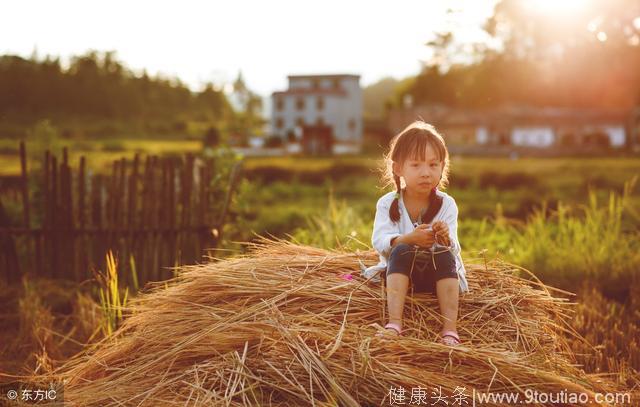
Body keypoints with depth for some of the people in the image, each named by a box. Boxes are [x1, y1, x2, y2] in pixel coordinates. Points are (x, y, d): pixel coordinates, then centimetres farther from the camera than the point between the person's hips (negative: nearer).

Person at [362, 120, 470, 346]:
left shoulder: (447, 204, -3)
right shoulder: (387, 203, -4)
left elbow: (453, 249, -11)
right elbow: (379, 243, -16)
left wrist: (446, 240, -36)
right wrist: (409, 239, -35)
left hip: (438, 274, 0)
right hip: (399, 272, 0)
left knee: (445, 256, -30)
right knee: (401, 250, -30)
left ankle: (450, 329, -35)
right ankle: (394, 323, -39)